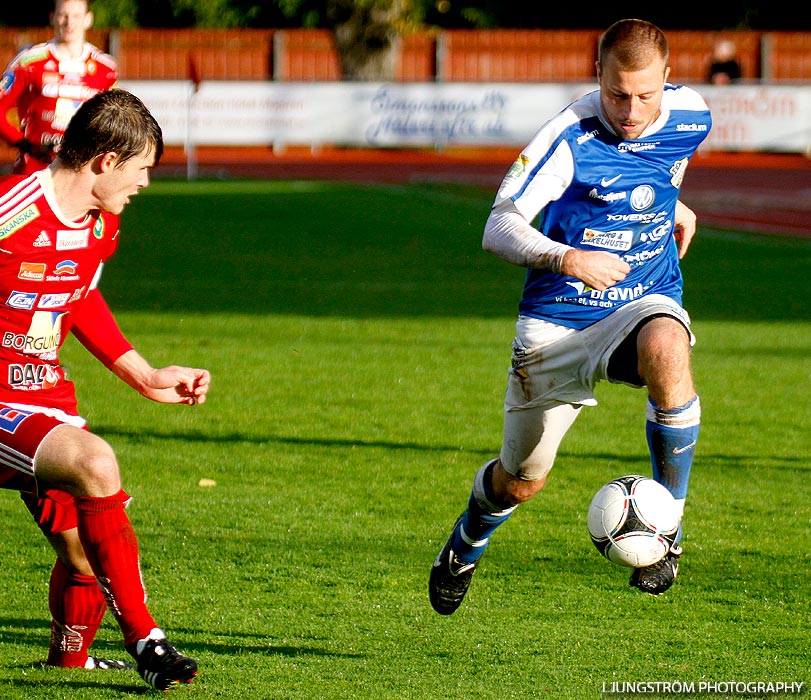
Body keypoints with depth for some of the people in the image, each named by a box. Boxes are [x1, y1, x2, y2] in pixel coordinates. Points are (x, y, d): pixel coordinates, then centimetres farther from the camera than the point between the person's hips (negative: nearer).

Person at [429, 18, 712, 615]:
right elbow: (499, 228, -27)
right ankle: (465, 547, 45)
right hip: (557, 319, -1)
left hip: (647, 302, 2)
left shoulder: (690, 117, -7)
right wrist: (567, 259, -42)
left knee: (666, 351, -37)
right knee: (522, 480, 8)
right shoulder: (570, 135, -21)